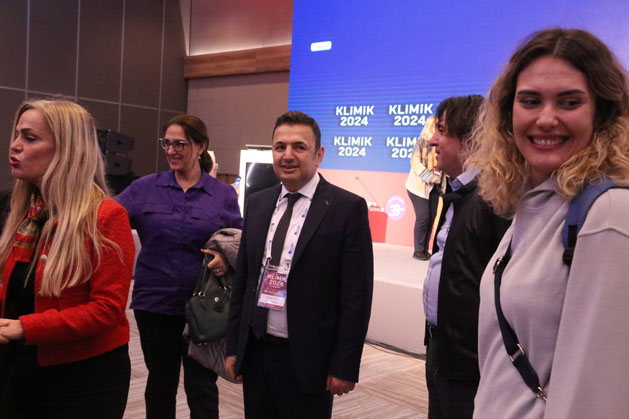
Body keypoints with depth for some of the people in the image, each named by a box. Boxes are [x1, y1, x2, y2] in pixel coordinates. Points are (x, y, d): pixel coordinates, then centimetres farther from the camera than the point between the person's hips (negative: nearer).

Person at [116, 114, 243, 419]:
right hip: (155, 303, 1)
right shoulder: (144, 188, 3)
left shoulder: (224, 195, 2)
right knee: (160, 383, 16)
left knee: (202, 388, 7)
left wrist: (228, 259, -16)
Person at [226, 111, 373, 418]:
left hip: (307, 358, -4)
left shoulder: (347, 208, -10)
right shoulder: (257, 203, 6)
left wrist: (345, 366, -11)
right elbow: (242, 280, 10)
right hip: (254, 352, 5)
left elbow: (356, 295, -10)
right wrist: (233, 346, 9)